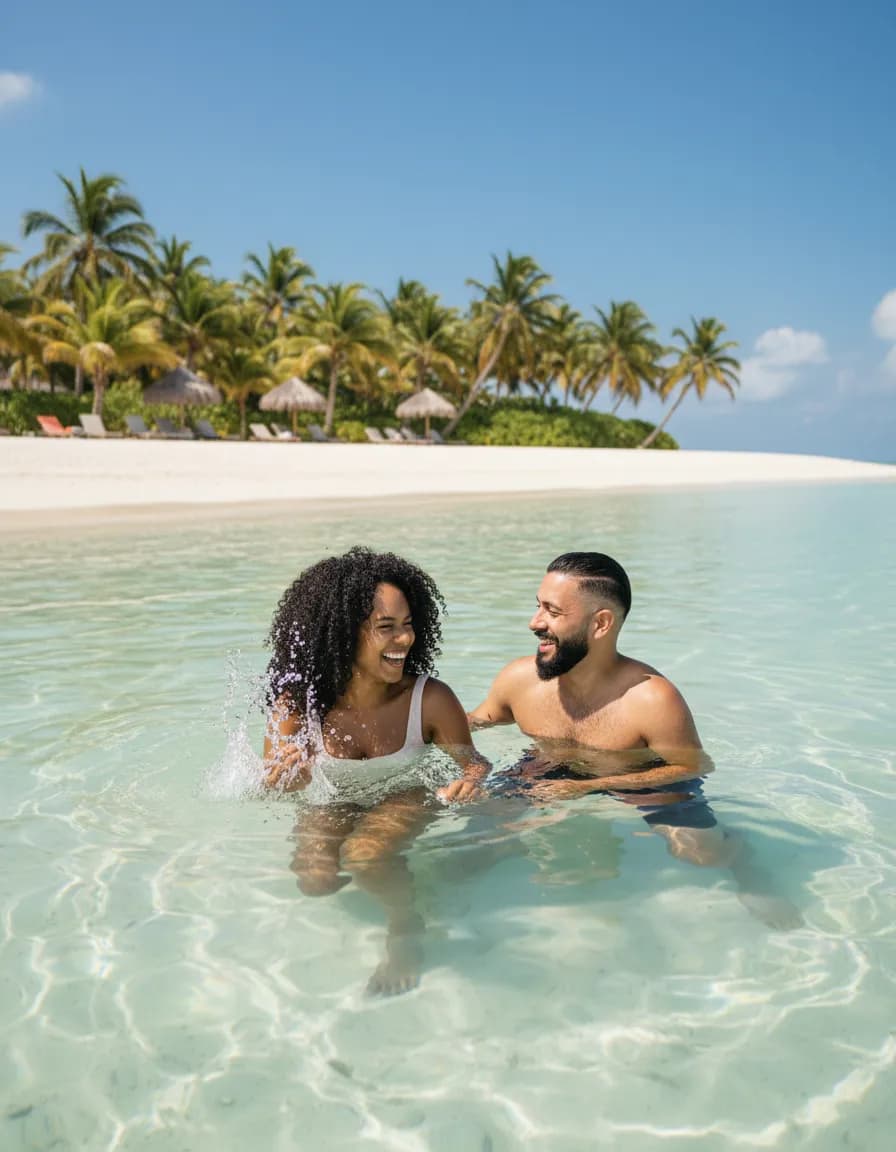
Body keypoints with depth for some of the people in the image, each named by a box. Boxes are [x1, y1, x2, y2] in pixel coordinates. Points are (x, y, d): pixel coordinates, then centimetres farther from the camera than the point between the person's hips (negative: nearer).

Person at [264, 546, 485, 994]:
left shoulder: (431, 700, -21)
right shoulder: (298, 701, -20)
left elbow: (472, 763, -5)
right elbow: (269, 785, -12)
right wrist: (284, 779, -36)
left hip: (401, 800, -2)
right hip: (329, 805, 2)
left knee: (364, 856, -34)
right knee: (316, 880, -26)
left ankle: (405, 931, -5)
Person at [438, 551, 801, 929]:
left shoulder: (653, 700, -29)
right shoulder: (519, 678, -14)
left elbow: (692, 768, -21)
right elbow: (476, 723, 5)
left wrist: (586, 787, -28)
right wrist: (472, 772, -18)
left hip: (640, 781, -4)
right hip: (546, 773, 4)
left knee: (699, 849, -26)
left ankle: (747, 881, 7)